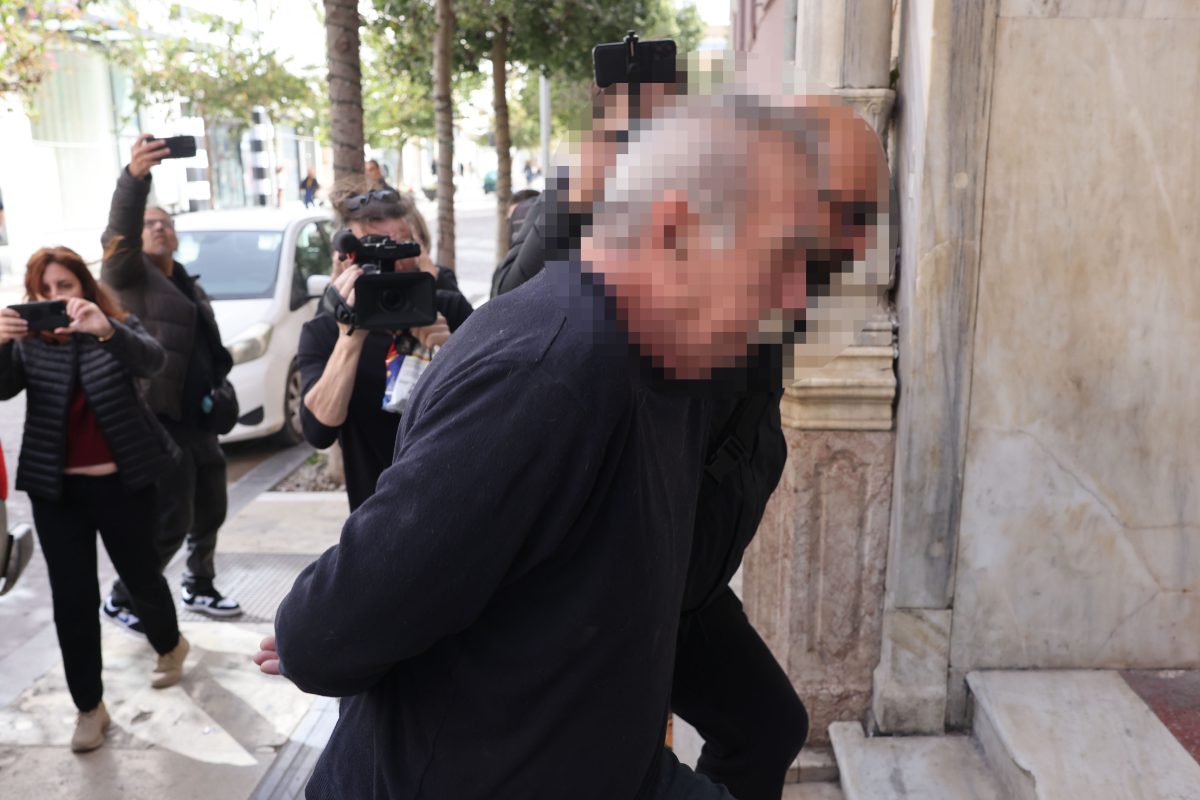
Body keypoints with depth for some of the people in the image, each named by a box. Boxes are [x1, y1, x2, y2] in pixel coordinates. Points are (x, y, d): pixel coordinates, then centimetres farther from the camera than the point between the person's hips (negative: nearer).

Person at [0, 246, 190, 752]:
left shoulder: (120, 328, -5)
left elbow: (152, 360, -26)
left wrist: (106, 330, -46)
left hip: (122, 484, -1)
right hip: (56, 489, 2)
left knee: (140, 576, 13)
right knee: (72, 599, 3)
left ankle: (170, 646, 42)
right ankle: (89, 706, 16)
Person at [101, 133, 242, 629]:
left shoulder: (190, 287, 19)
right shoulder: (128, 274, -4)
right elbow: (116, 234, -25)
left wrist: (218, 396, 21)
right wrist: (134, 176, -41)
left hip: (199, 420, 8)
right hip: (157, 419, -8)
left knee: (210, 512, 17)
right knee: (171, 522, -4)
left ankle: (200, 589, 36)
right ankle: (121, 601, 15)